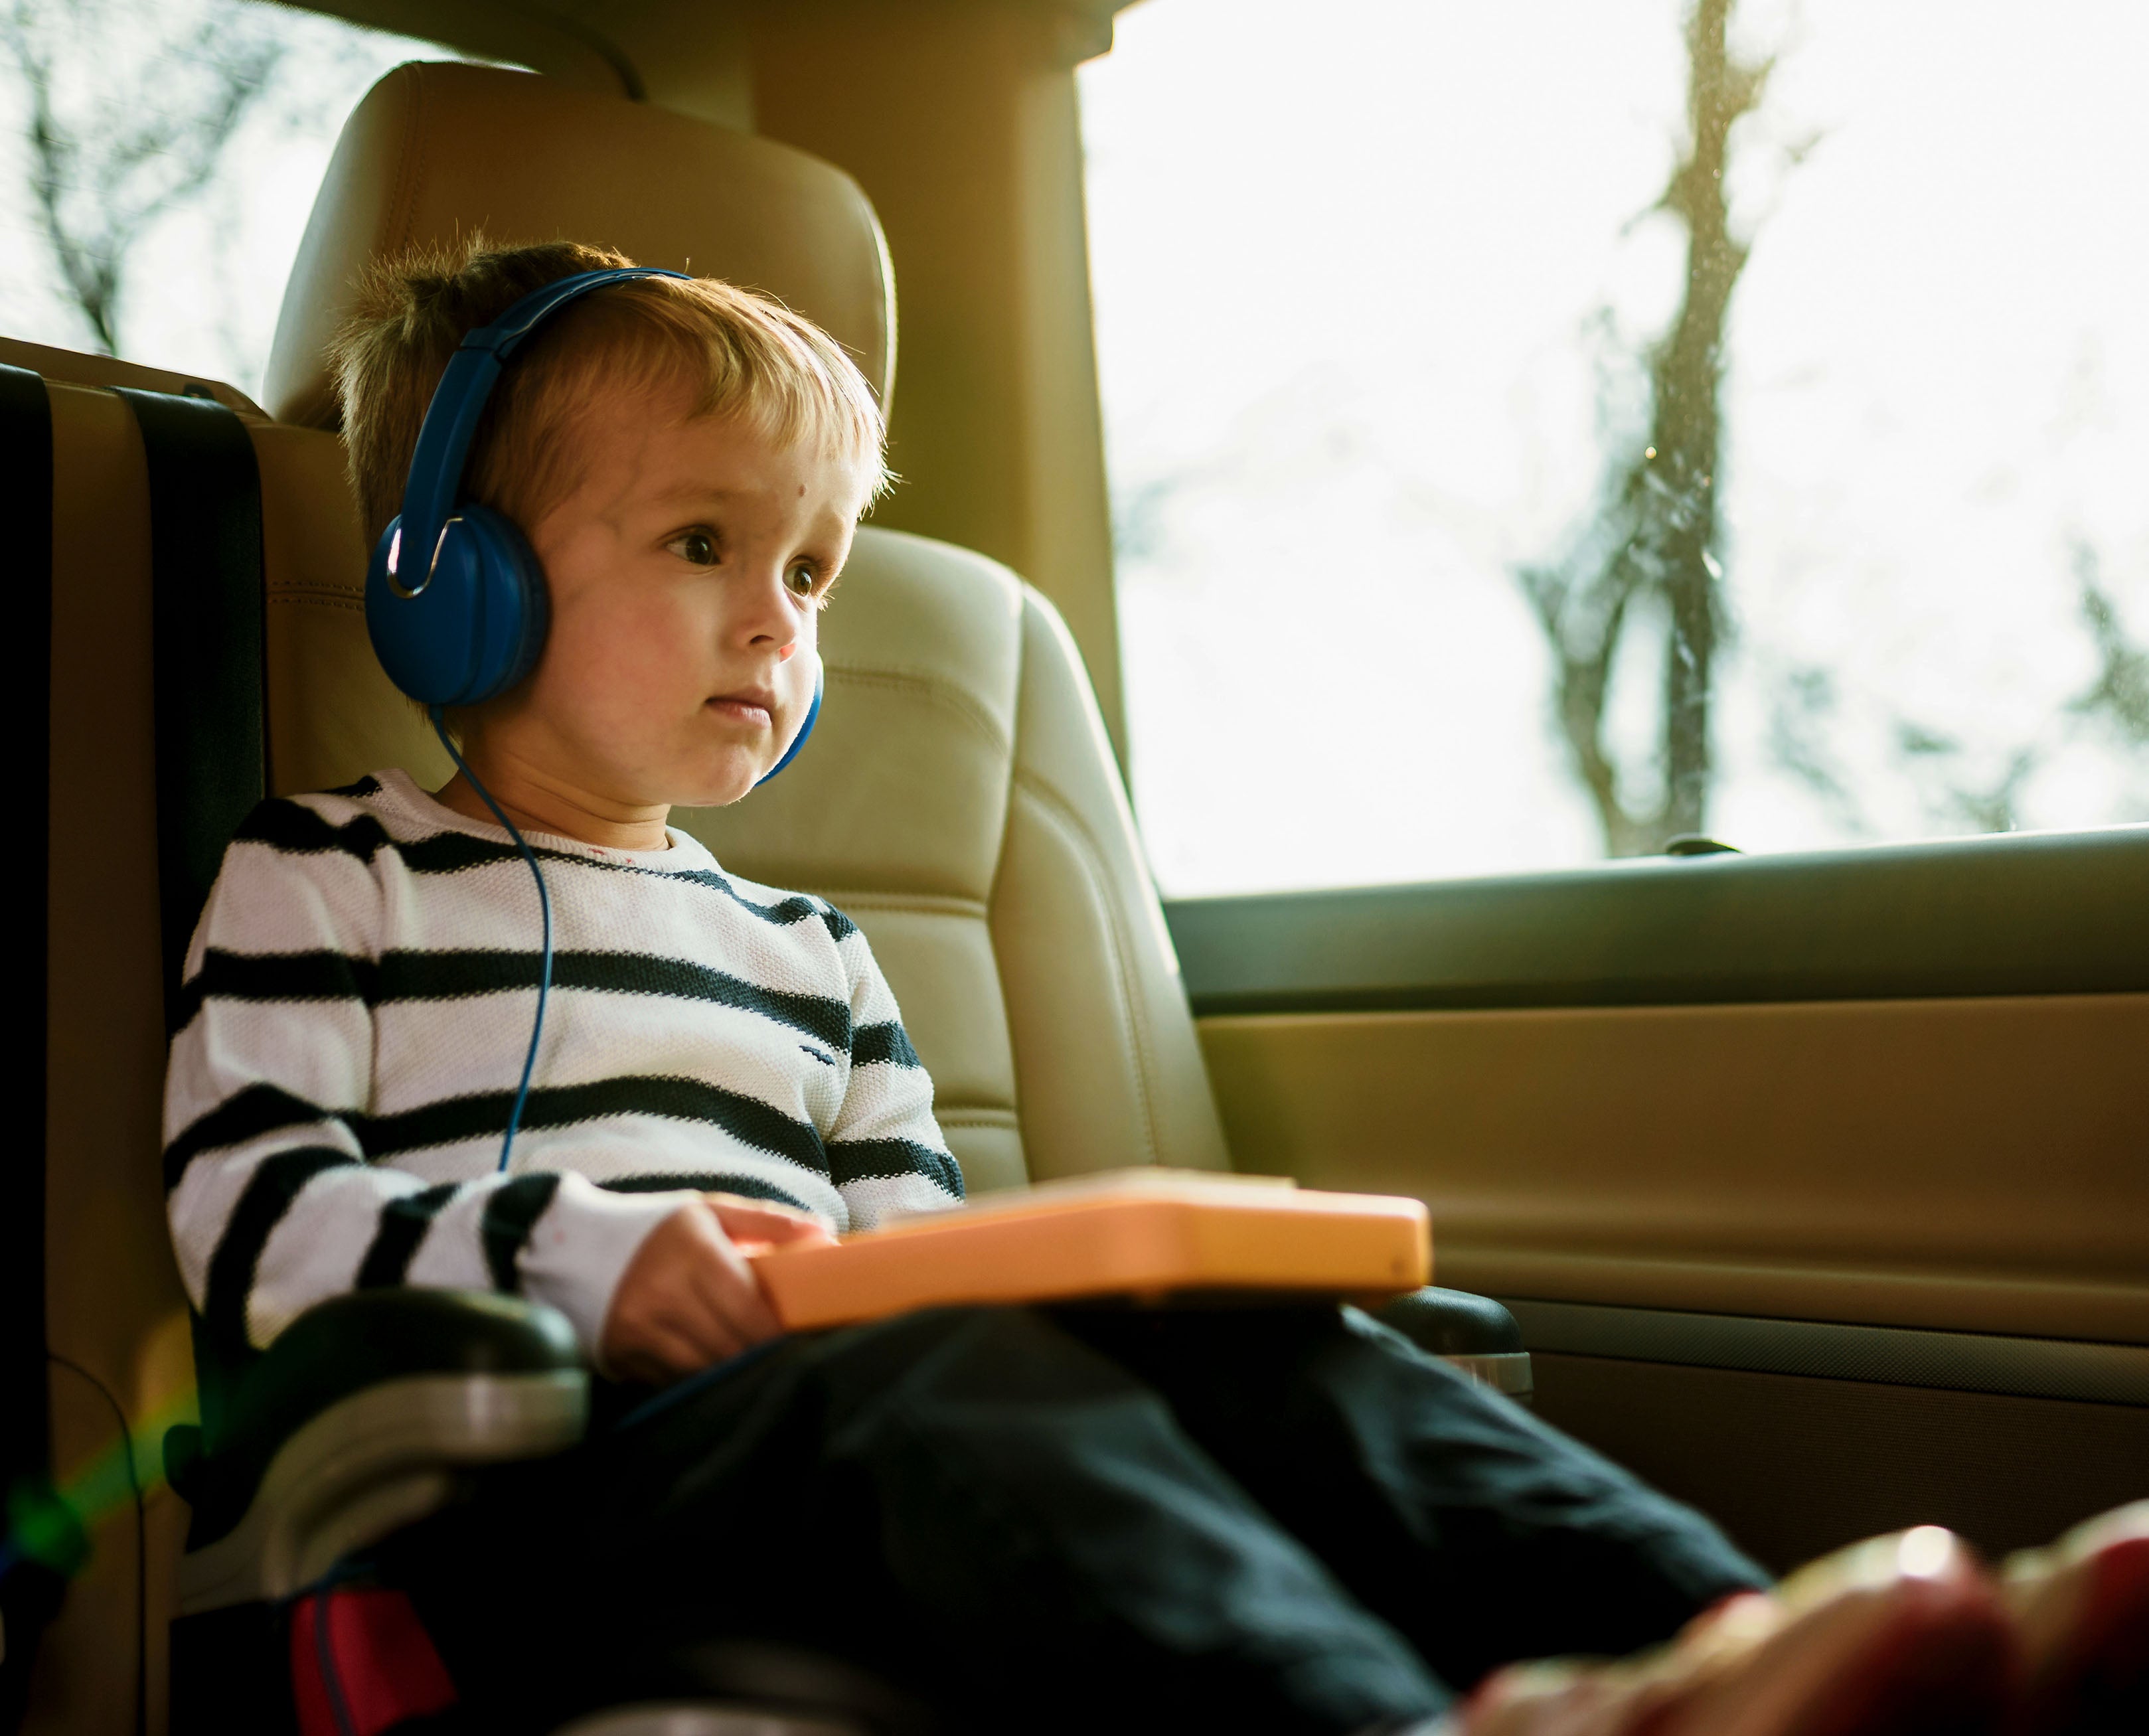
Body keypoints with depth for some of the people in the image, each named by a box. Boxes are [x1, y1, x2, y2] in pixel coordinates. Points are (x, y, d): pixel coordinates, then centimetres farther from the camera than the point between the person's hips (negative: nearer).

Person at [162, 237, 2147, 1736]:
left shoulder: (809, 952, 30)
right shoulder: (327, 877, 14)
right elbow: (253, 1216, 0)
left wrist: (989, 1275, 0)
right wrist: (584, 1255, -16)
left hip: (841, 1407, 6)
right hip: (545, 1458, -5)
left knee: (1254, 1339, -22)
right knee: (951, 1376, -37)